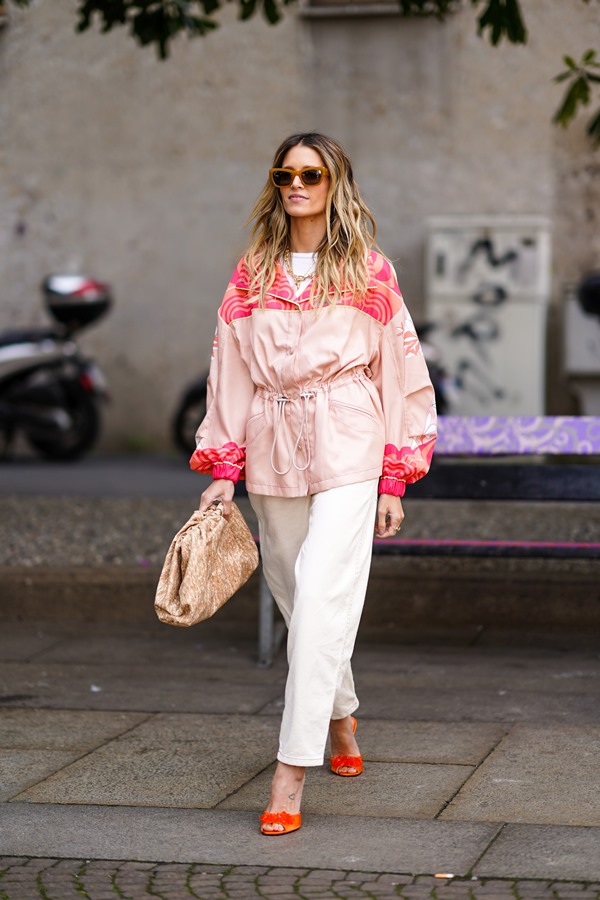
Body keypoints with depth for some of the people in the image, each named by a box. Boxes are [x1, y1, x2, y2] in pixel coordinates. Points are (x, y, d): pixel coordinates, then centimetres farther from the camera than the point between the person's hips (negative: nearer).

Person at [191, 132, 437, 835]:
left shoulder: (369, 273, 4)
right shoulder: (252, 273, 11)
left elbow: (399, 373, 5)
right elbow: (231, 371, 11)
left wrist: (395, 481, 0)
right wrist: (223, 467, 2)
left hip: (347, 445, -4)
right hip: (272, 444, 4)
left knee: (322, 597, -14)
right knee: (296, 597, 11)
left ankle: (291, 772, -17)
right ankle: (341, 720, 34)